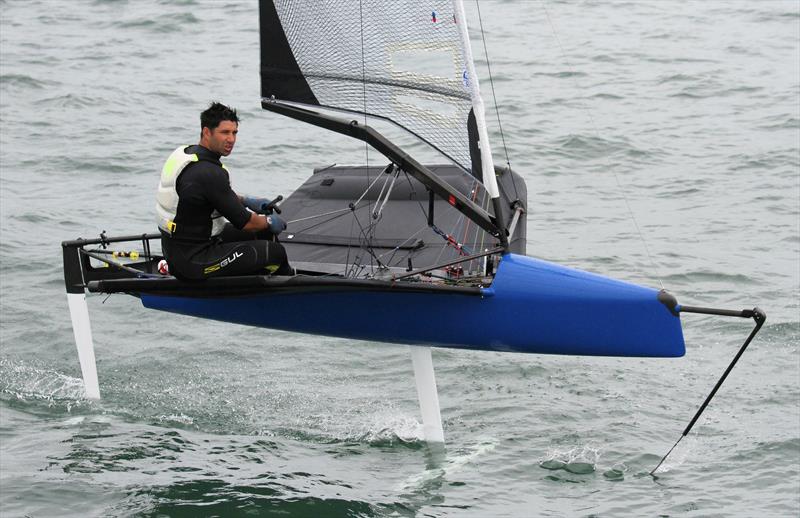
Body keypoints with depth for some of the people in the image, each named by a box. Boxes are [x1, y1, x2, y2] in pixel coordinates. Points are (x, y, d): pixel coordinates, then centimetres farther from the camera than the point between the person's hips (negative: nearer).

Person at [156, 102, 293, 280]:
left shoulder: (183, 153, 5)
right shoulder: (209, 173, -26)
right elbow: (243, 222, -17)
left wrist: (247, 201, 18)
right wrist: (269, 222, 2)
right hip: (195, 262, -10)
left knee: (265, 233, 21)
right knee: (276, 251, -4)